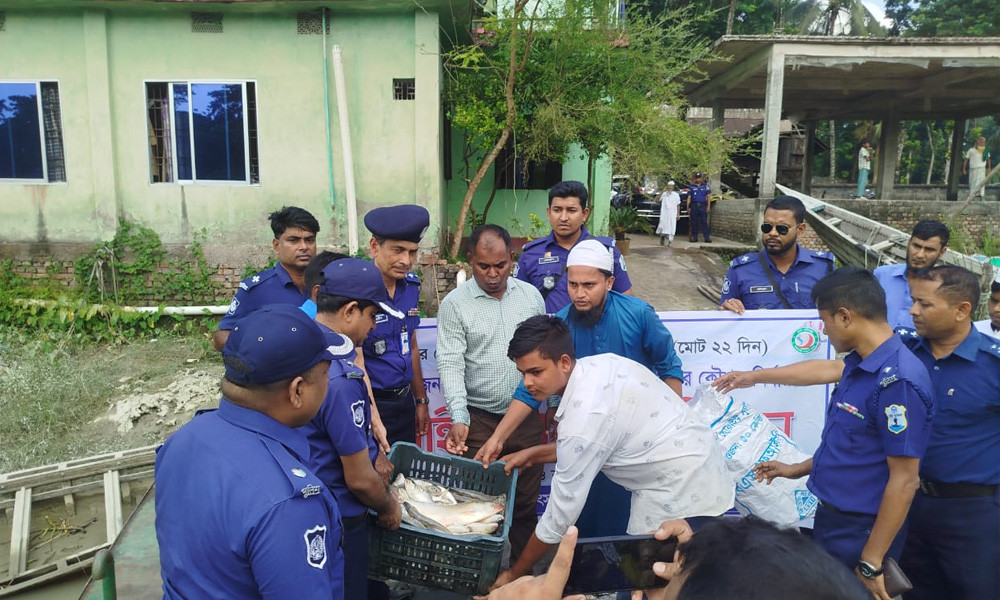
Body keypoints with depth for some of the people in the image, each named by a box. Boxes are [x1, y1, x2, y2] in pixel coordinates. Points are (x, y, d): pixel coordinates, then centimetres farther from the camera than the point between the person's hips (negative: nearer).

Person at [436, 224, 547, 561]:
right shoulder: (454, 304, -6)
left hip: (528, 417, 3)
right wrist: (458, 418, -23)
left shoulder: (531, 296, 4)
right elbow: (450, 365, -13)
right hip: (479, 420, -3)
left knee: (526, 501, 14)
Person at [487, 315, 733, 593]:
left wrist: (514, 573, -6)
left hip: (682, 495, -9)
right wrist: (537, 453, 8)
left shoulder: (584, 414, -27)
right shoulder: (600, 364, -3)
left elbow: (562, 512, -18)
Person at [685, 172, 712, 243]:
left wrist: (708, 206, -2)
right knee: (694, 223, 2)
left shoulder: (705, 186, 10)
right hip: (694, 206, 1)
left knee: (704, 223, -6)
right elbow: (689, 198, 10)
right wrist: (688, 207, 1)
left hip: (703, 206, -1)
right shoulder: (692, 187, 11)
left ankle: (707, 238, -8)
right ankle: (694, 238, 8)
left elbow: (708, 196, 7)